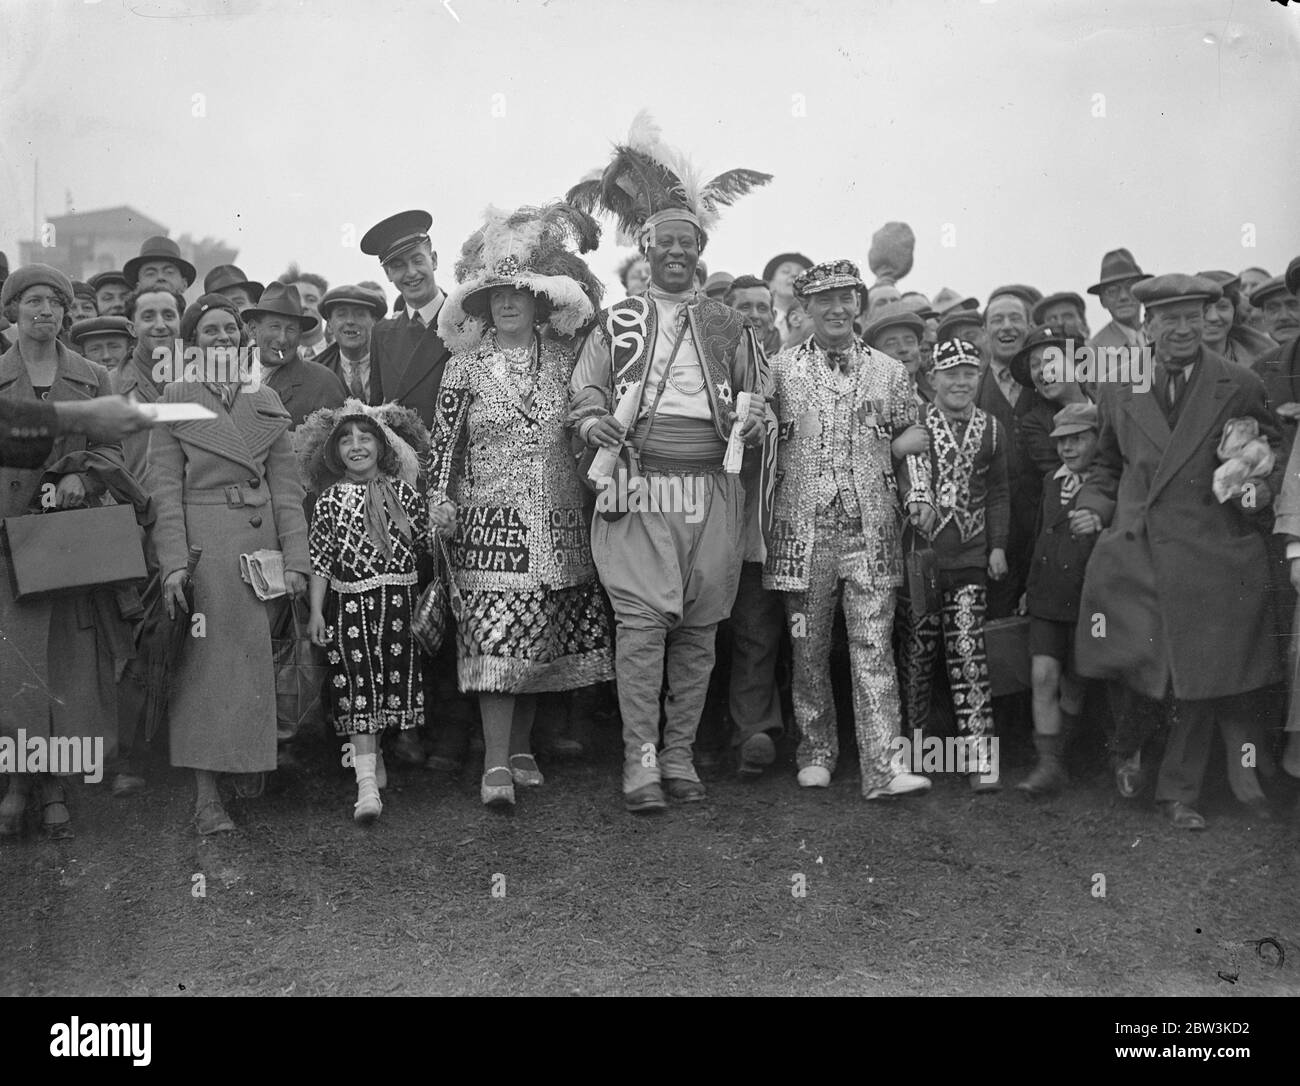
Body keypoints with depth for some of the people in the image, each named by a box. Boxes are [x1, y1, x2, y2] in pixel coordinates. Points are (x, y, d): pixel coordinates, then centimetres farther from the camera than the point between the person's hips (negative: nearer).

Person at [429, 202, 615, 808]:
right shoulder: (466, 367, 3)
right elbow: (444, 444, 3)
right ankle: (496, 764, -7)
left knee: (542, 640, 7)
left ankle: (521, 746, 20)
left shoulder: (565, 362, 8)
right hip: (491, 521, -3)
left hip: (559, 524, 3)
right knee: (498, 637, -10)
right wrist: (440, 509, -2)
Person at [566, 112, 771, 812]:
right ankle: (640, 760, -3)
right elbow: (584, 391, 10)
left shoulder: (727, 326, 18)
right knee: (641, 620, -11)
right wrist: (592, 421, -12)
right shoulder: (618, 323, 14)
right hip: (638, 487, -2)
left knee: (698, 628, 4)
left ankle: (679, 754, 14)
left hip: (713, 491, 2)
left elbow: (756, 395, 20)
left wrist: (754, 419, -4)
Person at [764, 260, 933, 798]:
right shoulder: (779, 369, 7)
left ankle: (881, 767, -2)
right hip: (802, 531, 0)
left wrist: (916, 494, -2)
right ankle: (816, 753, 22)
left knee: (873, 646, -4)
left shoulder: (889, 372, 10)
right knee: (808, 649, 8)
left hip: (871, 532, 0)